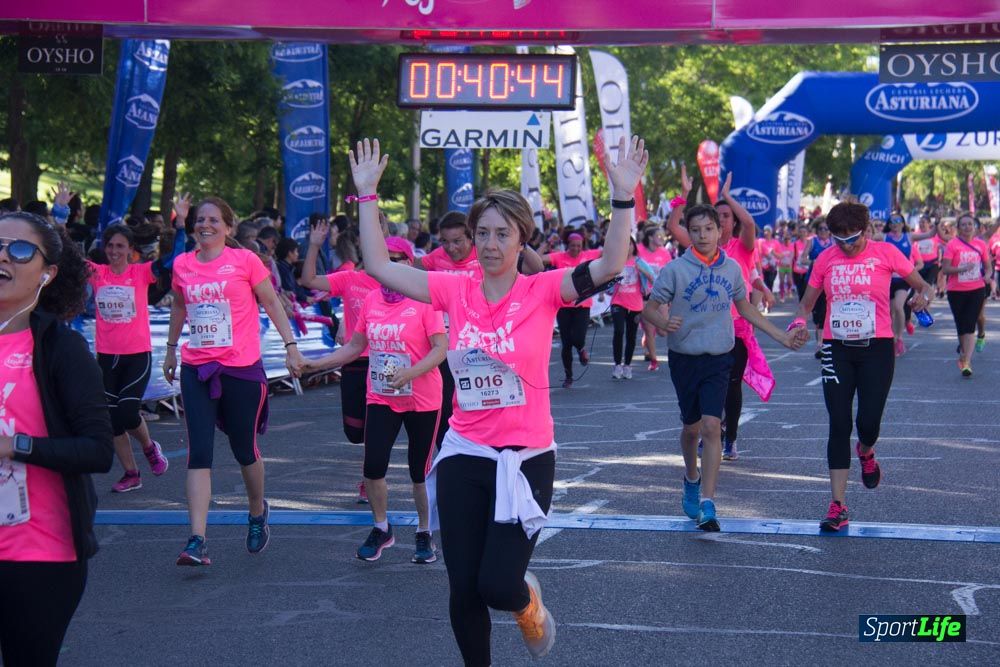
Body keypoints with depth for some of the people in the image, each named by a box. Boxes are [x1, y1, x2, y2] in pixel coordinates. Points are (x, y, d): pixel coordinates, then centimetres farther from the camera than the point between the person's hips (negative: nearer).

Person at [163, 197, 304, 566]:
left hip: (242, 368, -2)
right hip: (196, 369, 3)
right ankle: (197, 542, -12)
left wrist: (290, 345, -1)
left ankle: (257, 513, 38)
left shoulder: (245, 260, -3)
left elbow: (272, 303, 2)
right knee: (199, 453, -7)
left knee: (244, 450, 10)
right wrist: (170, 348, 30)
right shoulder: (183, 265, 7)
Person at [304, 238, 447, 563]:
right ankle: (381, 529, 17)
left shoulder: (424, 299, -12)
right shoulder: (371, 300, 4)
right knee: (373, 465, -5)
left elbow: (441, 347, -16)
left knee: (420, 470, 5)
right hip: (381, 398, 4)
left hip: (422, 399, -4)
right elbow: (356, 346, 13)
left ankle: (424, 534, 23)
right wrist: (318, 364, 4)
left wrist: (410, 373, -30)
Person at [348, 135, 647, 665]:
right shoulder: (456, 290, 0)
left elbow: (609, 267, -20)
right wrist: (368, 193, 1)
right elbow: (379, 267, 2)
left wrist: (623, 196, -28)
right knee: (463, 591, 6)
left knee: (497, 586, -8)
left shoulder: (542, 291, -8)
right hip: (463, 457, 3)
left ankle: (528, 603, 30)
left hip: (525, 458, -3)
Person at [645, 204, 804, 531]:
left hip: (718, 359, 1)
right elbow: (649, 308, -7)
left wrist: (782, 337, 15)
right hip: (684, 358, -1)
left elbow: (745, 308, 15)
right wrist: (665, 323, -30)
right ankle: (692, 479, 42)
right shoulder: (675, 269, -8)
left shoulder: (731, 268, 1)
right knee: (691, 427, 13)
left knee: (711, 426, -13)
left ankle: (707, 504, -15)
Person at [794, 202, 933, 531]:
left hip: (876, 347, -2)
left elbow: (923, 286, 3)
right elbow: (806, 303, 12)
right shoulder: (825, 259, 4)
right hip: (837, 349, 2)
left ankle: (865, 454, 36)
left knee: (868, 423, -5)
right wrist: (799, 322, -10)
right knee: (839, 425, -3)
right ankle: (838, 506, 0)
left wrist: (923, 296, -21)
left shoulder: (885, 253, -3)